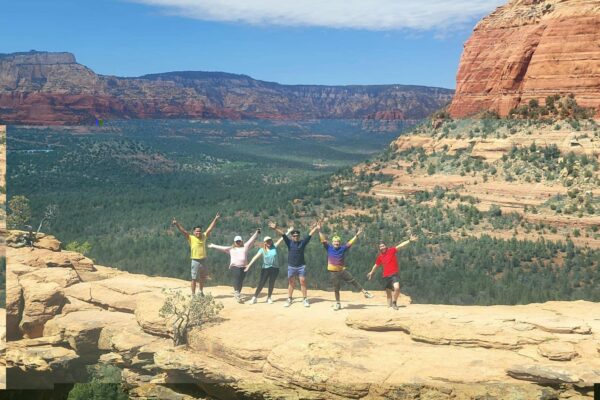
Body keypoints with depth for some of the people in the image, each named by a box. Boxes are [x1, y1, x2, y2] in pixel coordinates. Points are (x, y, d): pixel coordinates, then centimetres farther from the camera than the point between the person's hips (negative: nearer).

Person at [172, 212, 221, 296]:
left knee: (203, 278, 18)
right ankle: (193, 294, 7)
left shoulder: (204, 237, 4)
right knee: (194, 279, 0)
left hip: (203, 261, 5)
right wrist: (176, 224, -27)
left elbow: (210, 228, 7)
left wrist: (216, 219, 6)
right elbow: (183, 231, -15)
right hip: (195, 261, -5)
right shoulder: (191, 238, -7)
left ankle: (201, 291, 36)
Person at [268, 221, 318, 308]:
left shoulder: (303, 242, 2)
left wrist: (315, 228, -11)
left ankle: (305, 299, 4)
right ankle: (289, 299, 17)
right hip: (291, 267, 1)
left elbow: (310, 235, -3)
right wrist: (275, 228, -20)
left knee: (303, 282, -3)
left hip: (301, 266, -1)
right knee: (291, 283, 8)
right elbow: (283, 234, -10)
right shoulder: (289, 243, 1)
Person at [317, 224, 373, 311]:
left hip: (343, 270, 1)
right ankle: (337, 303, 19)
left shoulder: (343, 248, 1)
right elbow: (323, 240, -8)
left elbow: (350, 242, 0)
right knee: (336, 288, 8)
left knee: (353, 281, 1)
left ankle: (365, 293, 9)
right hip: (333, 272, -1)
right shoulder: (329, 248, -2)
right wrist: (319, 230, -17)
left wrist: (357, 235, -5)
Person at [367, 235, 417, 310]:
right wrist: (371, 272, 38)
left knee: (397, 288, -24)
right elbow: (376, 265, 25)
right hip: (386, 276, 4)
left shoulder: (391, 250, -4)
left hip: (394, 274, -4)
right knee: (388, 292, 9)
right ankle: (389, 306, 22)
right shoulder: (380, 256, 7)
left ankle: (394, 302, -2)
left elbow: (400, 246, -18)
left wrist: (409, 241, -29)